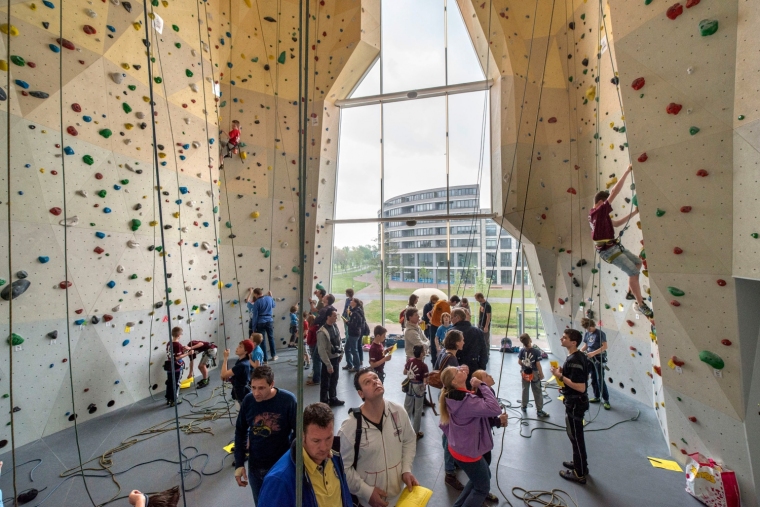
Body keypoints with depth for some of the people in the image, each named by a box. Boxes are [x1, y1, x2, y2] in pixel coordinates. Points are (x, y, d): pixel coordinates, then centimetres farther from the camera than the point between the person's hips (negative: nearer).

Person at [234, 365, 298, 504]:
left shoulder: (288, 400, -25)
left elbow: (299, 432, -14)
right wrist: (239, 464, 0)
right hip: (255, 467, 3)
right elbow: (240, 432, 1)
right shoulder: (248, 401, -13)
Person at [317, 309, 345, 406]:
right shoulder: (322, 332, -25)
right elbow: (322, 351, -23)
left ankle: (333, 399, 42)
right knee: (325, 382, 12)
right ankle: (324, 403, 30)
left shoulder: (335, 326, -3)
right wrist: (328, 365, -19)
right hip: (328, 360, -7)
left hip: (336, 358, 7)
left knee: (334, 380, 23)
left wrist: (341, 353, 7)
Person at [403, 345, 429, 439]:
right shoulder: (424, 365, -22)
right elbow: (425, 381, -19)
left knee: (407, 408, 19)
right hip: (418, 387, -5)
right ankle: (415, 432, 22)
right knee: (417, 410, 11)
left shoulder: (409, 360, -7)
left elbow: (405, 372, 6)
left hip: (409, 386, 5)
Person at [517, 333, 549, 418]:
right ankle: (539, 410, 17)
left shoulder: (522, 350, -12)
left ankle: (524, 407, 31)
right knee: (537, 392, 10)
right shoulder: (536, 352, -22)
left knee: (525, 390, 18)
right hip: (534, 373, -3)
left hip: (525, 373, 3)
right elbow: (538, 365, -18)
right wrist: (541, 374, -3)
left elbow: (519, 362, -4)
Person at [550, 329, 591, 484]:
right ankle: (580, 464, 41)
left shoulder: (573, 360, -28)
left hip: (575, 403, -10)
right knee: (576, 435, 24)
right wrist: (563, 372, 5)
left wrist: (561, 376, -23)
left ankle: (579, 474, 23)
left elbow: (580, 387, -30)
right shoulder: (580, 356, 3)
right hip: (576, 401, 10)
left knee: (575, 437, 7)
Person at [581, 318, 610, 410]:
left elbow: (605, 346, -18)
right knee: (593, 379, 14)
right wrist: (580, 350, -7)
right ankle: (596, 397, 26)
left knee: (600, 380, -5)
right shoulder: (586, 334, 6)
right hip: (590, 359, 6)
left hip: (599, 359, -6)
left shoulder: (600, 333, -13)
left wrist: (593, 353, -26)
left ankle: (606, 400, 6)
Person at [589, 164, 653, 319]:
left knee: (637, 262, 24)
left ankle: (630, 292, 32)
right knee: (633, 272, -12)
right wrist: (627, 171, -13)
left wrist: (633, 213, 22)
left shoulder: (596, 215, 14)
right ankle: (641, 305, -2)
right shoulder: (599, 211, -15)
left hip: (614, 247, 11)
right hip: (608, 250, -11)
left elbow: (616, 223, 27)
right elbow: (614, 191, -19)